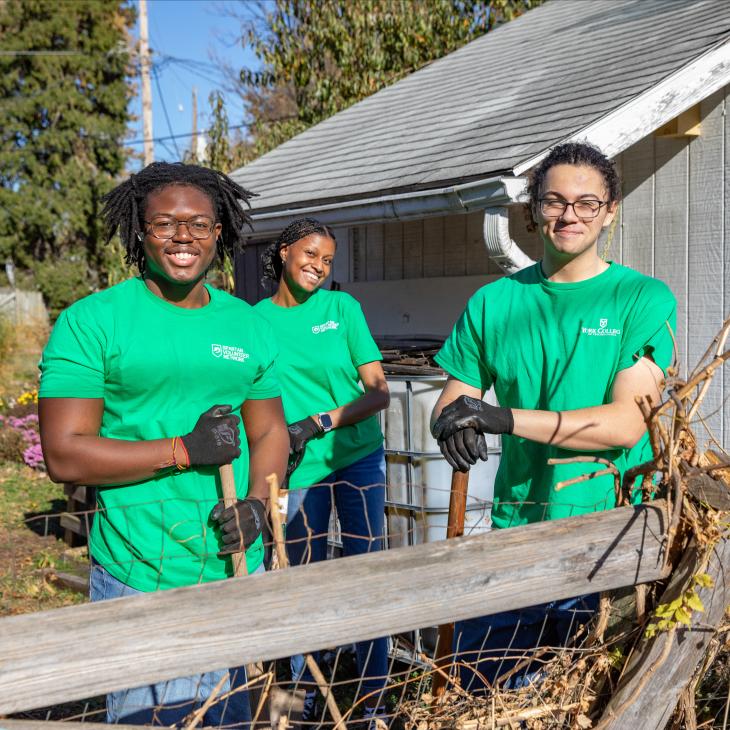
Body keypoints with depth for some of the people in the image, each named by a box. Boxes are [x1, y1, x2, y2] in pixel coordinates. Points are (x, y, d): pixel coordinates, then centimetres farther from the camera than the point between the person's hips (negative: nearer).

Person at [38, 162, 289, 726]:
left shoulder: (247, 324, 8)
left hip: (239, 568, 5)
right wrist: (184, 451, -19)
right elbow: (64, 456, -12)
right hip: (141, 579, -5)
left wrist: (257, 504, -6)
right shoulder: (91, 322, -8)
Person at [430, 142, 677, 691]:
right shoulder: (494, 303, 6)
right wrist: (454, 427, -15)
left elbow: (627, 422, -14)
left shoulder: (644, 300, -3)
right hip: (515, 532, 3)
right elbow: (448, 409, 10)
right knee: (480, 693, 8)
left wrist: (504, 418, -20)